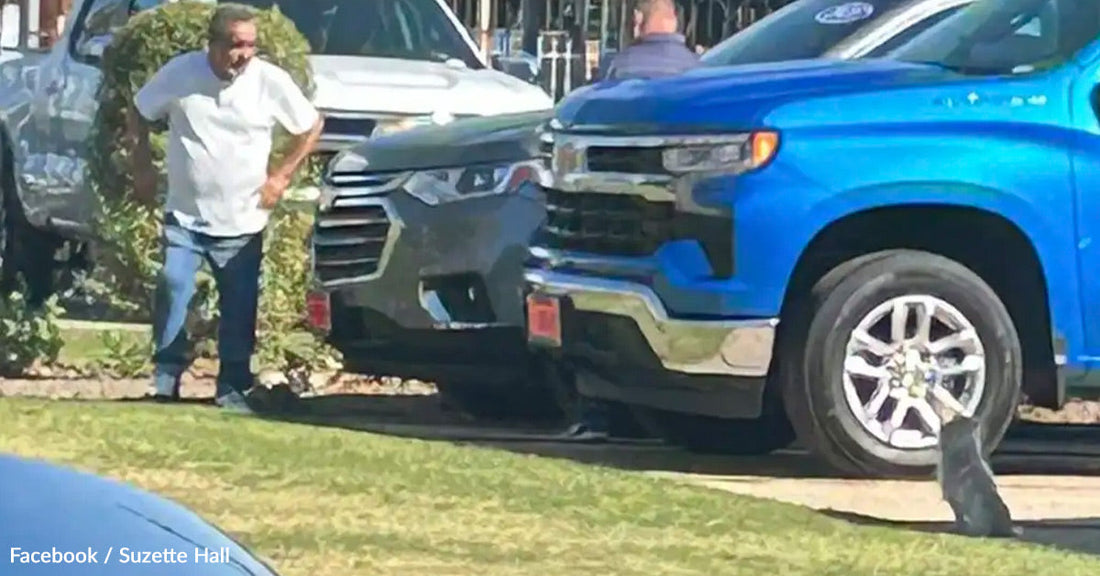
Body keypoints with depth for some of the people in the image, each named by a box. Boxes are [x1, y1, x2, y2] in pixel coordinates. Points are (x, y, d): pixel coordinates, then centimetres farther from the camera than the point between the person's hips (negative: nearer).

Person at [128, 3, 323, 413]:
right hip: (185, 216, 0)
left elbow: (311, 127, 6)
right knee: (172, 290, -13)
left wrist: (282, 175, 2)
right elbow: (139, 113, 9)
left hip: (243, 221, 0)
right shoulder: (180, 73, -8)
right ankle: (166, 377, -1)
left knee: (239, 308, 2)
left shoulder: (271, 82, -8)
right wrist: (142, 165, 3)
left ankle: (234, 388, 14)